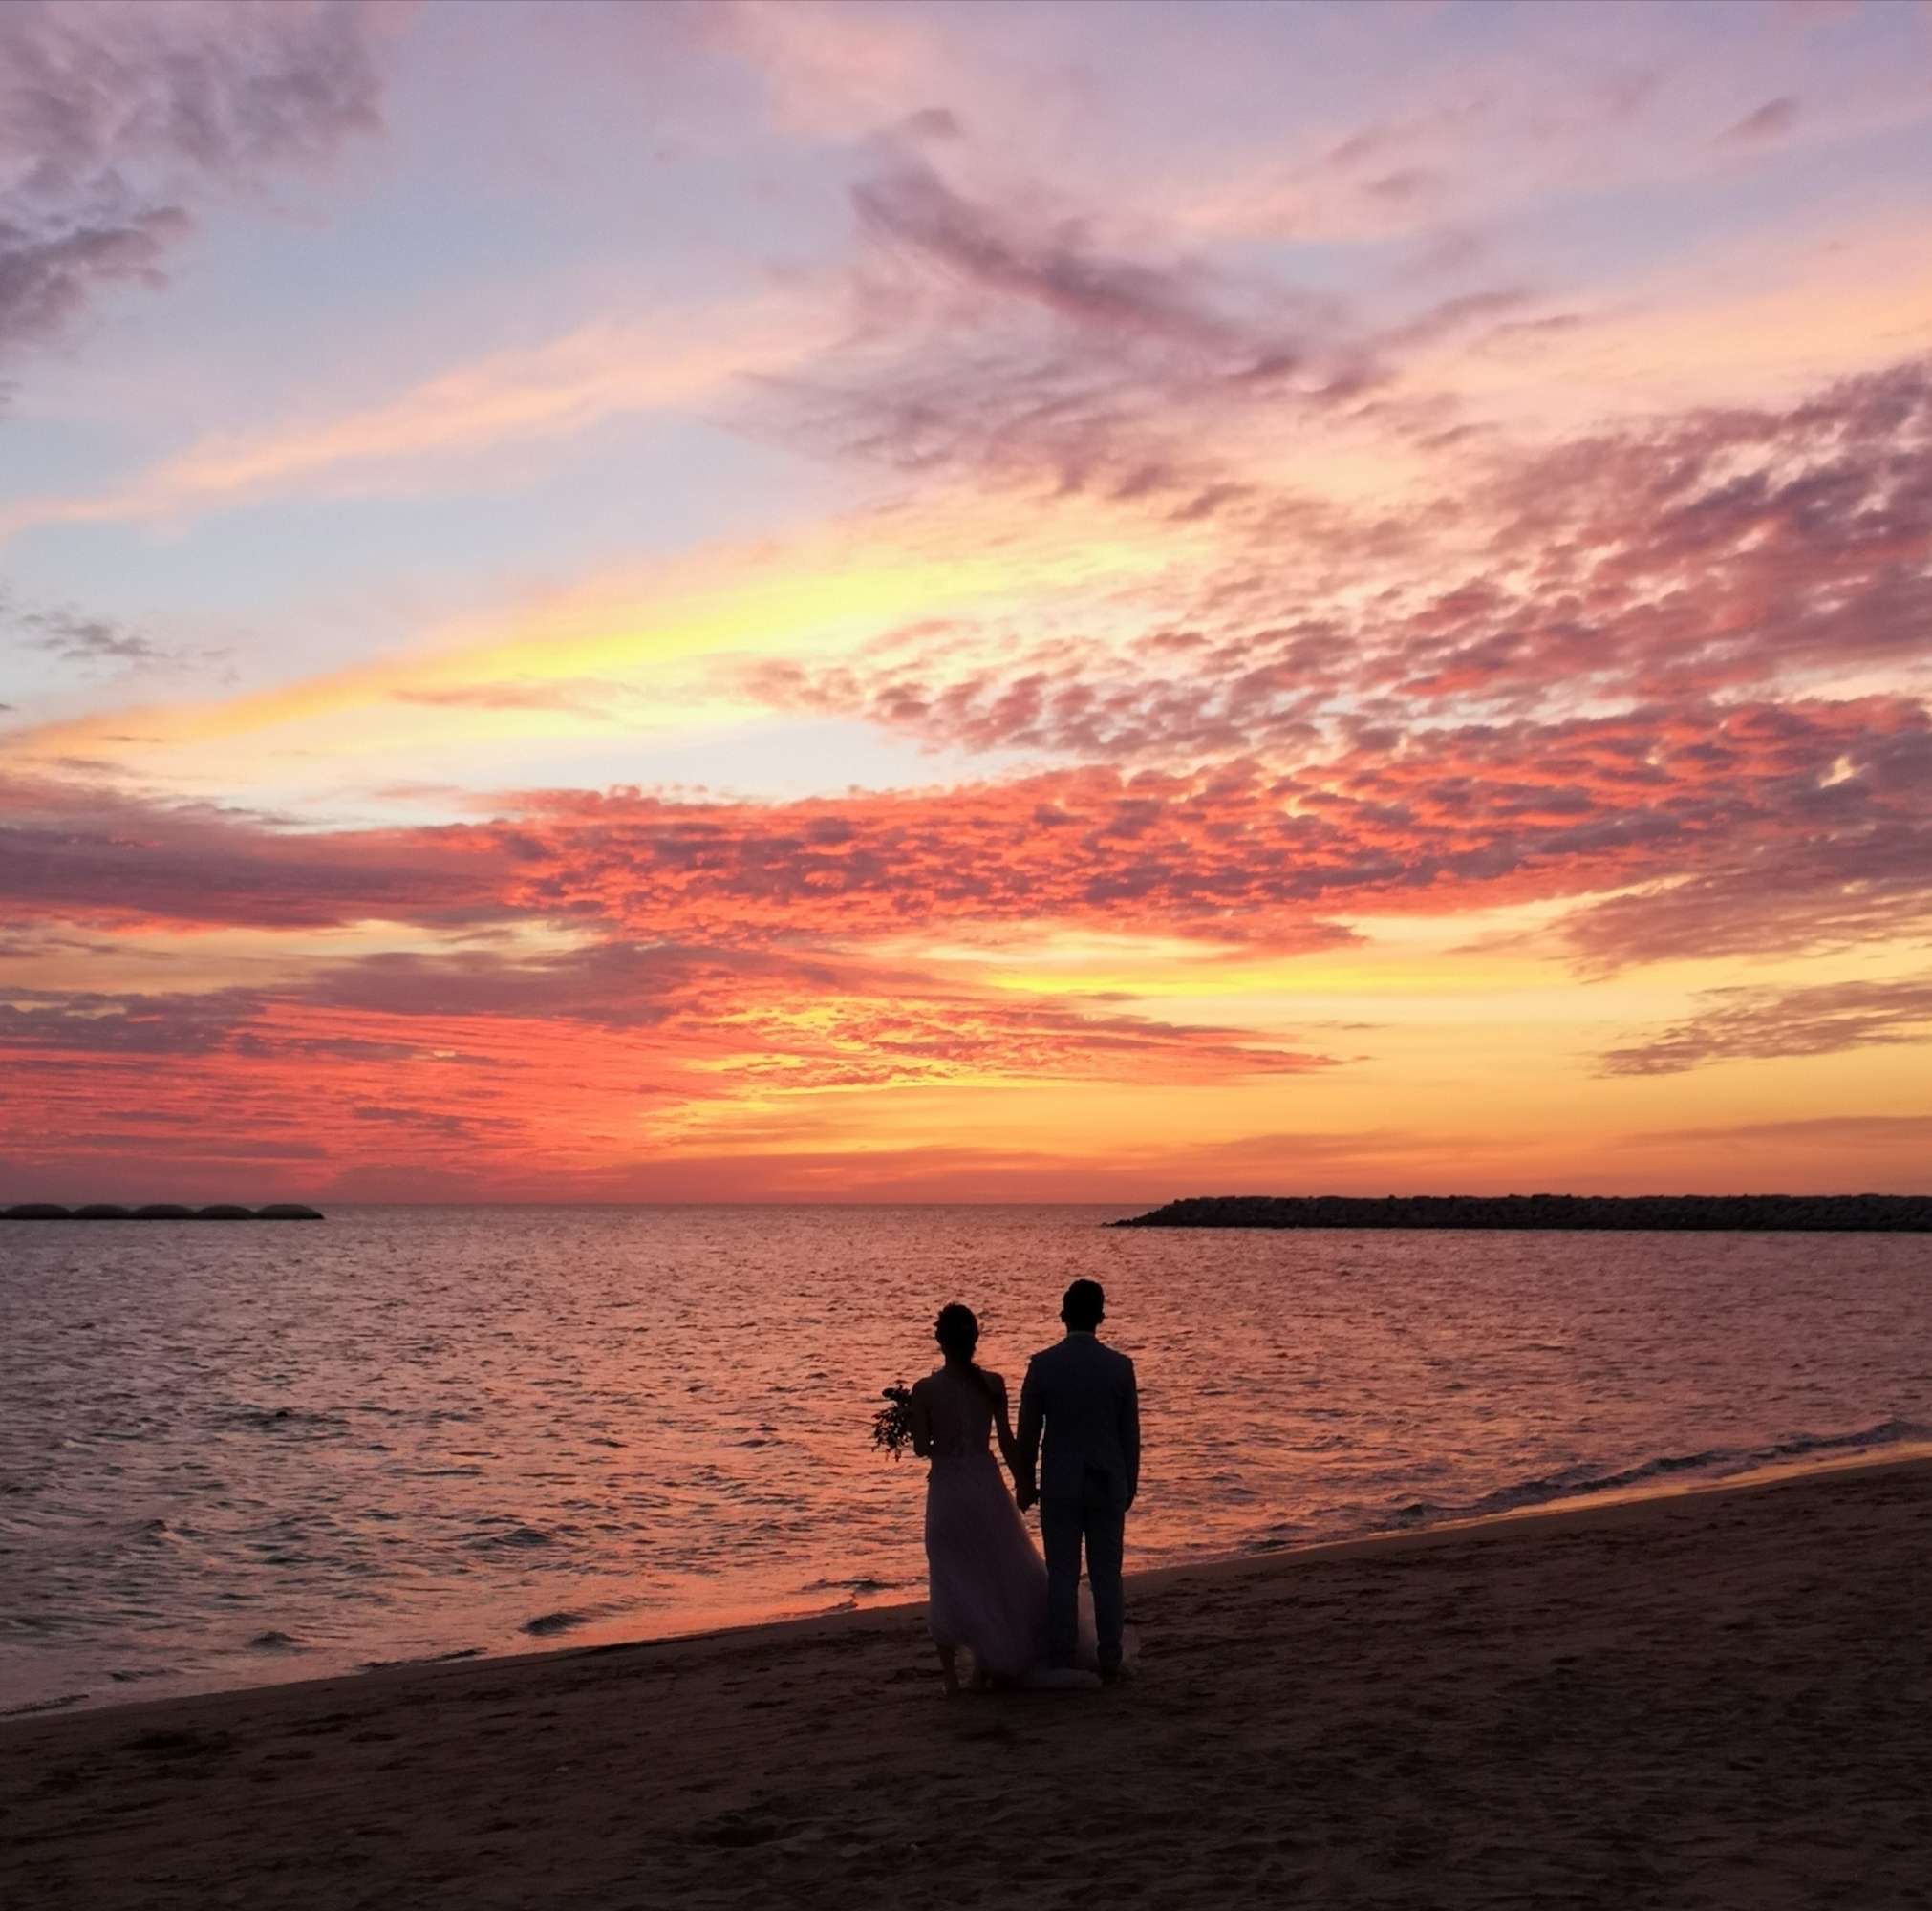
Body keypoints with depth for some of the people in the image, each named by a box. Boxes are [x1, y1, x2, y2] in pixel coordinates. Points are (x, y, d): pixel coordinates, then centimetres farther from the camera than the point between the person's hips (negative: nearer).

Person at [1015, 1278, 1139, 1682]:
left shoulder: (1042, 1365, -6)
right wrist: (1130, 1483, 13)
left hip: (1059, 1486, -1)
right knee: (1106, 1576, 8)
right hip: (1108, 1485, 1)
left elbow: (1027, 1432, -1)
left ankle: (1060, 1664, 7)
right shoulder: (1120, 1366, -4)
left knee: (1061, 1577, 5)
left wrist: (1025, 1483, 9)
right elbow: (1130, 1433, 2)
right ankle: (1109, 1662, 9)